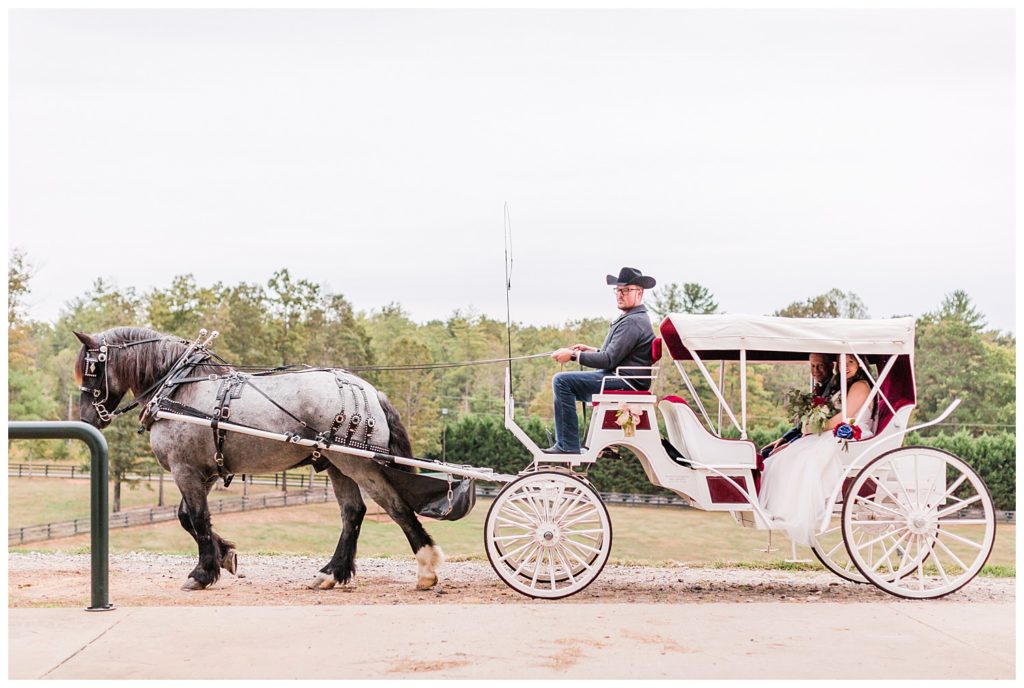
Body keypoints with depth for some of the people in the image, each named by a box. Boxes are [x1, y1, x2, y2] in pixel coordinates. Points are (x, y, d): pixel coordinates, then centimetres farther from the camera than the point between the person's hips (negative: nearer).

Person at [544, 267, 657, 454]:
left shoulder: (633, 322, -15)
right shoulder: (632, 318, 20)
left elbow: (609, 360, -21)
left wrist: (574, 356, -16)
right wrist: (590, 350, 16)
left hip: (622, 382, -12)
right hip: (620, 378, 12)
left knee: (562, 381, -19)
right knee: (564, 382, 21)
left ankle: (568, 446, -18)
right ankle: (563, 443, 15)